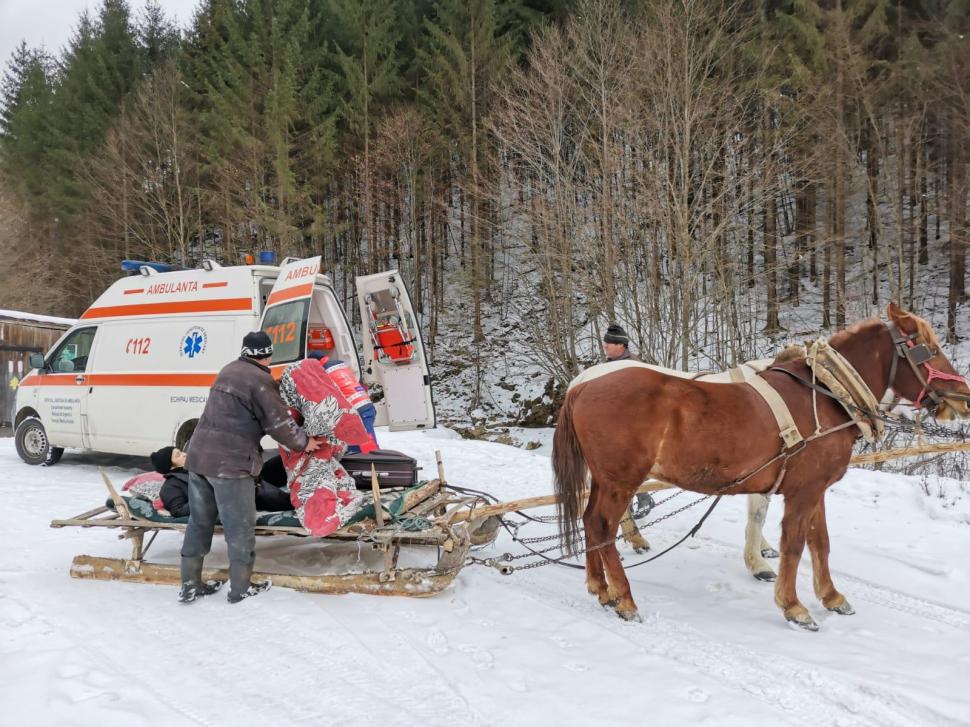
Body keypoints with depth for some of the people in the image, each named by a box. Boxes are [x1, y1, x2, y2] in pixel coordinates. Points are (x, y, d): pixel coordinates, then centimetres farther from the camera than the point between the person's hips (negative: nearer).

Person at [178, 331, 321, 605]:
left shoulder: (227, 371, 13)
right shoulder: (260, 380, -11)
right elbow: (279, 423, -11)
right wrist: (303, 442, 6)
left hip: (199, 456, 8)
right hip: (229, 462, -8)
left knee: (199, 521, 16)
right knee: (240, 527, 5)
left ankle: (190, 585, 23)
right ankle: (240, 588, 14)